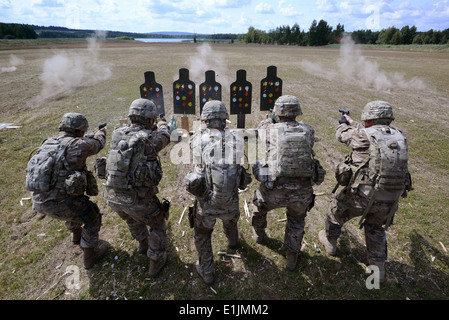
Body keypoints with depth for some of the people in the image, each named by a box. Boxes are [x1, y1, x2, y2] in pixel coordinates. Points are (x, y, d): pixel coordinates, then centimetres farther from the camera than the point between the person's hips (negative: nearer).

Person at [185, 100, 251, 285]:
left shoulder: (197, 139, -12)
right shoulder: (236, 139, -7)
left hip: (206, 201, -2)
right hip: (230, 200, 3)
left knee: (202, 235, 26)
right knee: (230, 217, 38)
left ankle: (206, 272, 40)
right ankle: (233, 240, 69)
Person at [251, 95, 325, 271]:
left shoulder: (271, 130, -5)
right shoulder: (308, 130, 1)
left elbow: (261, 129, 19)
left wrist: (271, 117, 35)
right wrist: (292, 120, 34)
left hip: (275, 191, -1)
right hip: (302, 192, 2)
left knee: (259, 201, 33)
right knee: (297, 220, 33)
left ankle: (259, 235, 56)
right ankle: (292, 257, 42)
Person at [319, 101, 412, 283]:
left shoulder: (364, 136, -14)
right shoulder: (400, 138, 4)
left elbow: (343, 135, 7)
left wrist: (343, 124, 31)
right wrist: (352, 123, 35)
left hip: (361, 196, -5)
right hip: (389, 201, 5)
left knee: (336, 211, 23)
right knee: (375, 228, 29)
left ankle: (330, 242, 43)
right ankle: (378, 269, 35)